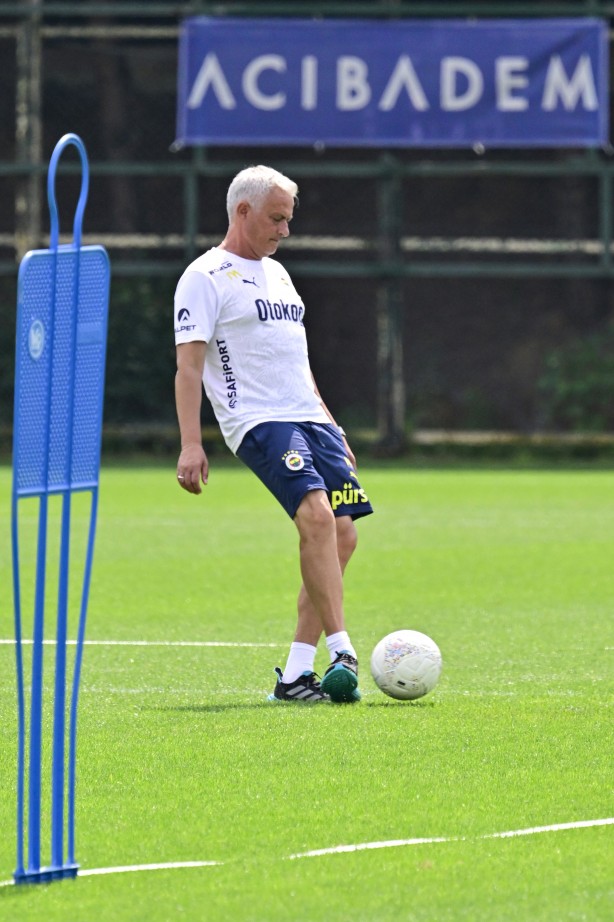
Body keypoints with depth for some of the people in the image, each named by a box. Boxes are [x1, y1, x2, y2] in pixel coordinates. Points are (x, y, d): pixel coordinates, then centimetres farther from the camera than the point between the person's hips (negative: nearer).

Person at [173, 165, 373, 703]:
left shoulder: (276, 273, 23)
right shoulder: (205, 278, -2)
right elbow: (190, 364, -9)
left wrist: (332, 430, 28)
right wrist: (191, 444, -18)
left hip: (311, 418, 8)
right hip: (258, 422, -8)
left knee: (341, 535, -4)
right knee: (317, 516, -26)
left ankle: (295, 675, 0)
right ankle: (342, 655, -30)